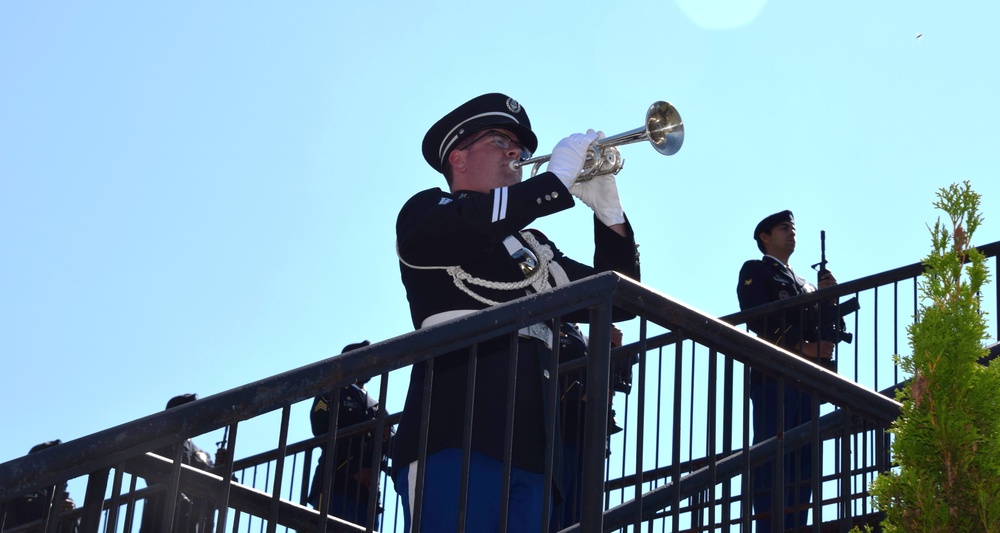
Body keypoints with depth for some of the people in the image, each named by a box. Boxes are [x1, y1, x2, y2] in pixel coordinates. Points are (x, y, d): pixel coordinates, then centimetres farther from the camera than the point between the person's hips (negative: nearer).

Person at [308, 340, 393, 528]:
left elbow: (391, 444, 14)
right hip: (336, 484, -5)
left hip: (367, 491, 5)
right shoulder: (331, 394, 14)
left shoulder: (376, 406, 30)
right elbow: (323, 433, -3)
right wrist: (354, 469, -14)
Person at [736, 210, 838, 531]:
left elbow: (825, 328, 23)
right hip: (774, 374, -7)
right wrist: (802, 347, -12)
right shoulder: (755, 270, 10)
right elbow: (758, 319, -5)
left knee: (803, 459, -2)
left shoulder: (804, 285, 31)